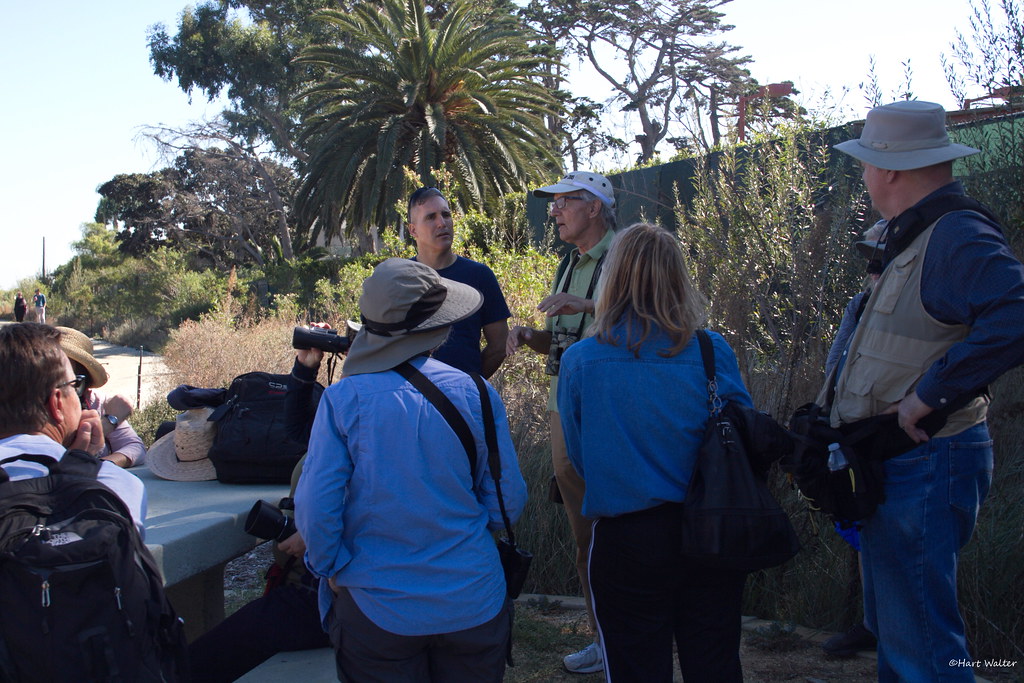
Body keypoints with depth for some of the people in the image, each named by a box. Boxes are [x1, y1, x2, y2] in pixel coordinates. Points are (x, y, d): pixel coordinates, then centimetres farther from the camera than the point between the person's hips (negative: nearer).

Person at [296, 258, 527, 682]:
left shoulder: (342, 400, -13)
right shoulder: (475, 394, -10)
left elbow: (315, 507, -14)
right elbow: (509, 502, -3)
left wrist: (332, 568, 4)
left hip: (377, 611, -1)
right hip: (473, 604, 1)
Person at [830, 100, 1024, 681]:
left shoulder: (958, 236, -19)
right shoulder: (917, 237, 13)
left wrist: (930, 394, -29)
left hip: (925, 467, -11)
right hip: (895, 466, 11)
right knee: (893, 627, 22)